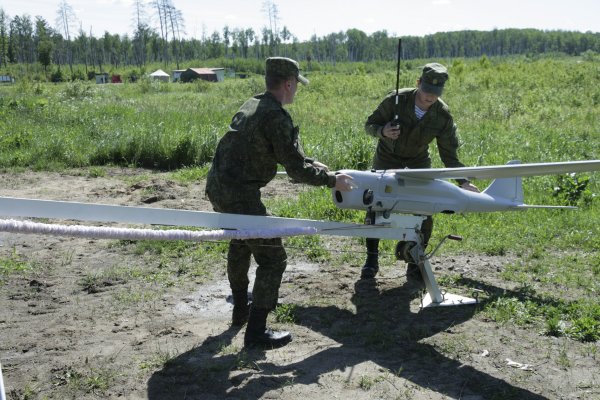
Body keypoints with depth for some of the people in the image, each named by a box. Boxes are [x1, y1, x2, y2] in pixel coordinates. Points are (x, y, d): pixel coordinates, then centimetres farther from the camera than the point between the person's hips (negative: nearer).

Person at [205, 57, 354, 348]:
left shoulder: (251, 105, 12)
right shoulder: (277, 117, -16)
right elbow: (296, 170, -16)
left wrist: (310, 163, 27)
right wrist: (332, 180, -3)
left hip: (216, 185, 10)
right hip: (239, 195, -10)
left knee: (240, 243, 30)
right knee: (272, 258, -1)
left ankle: (240, 310, 45)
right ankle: (256, 331, 5)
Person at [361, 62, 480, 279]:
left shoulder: (443, 116, -19)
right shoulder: (396, 100, -24)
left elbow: (449, 153, -12)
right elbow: (370, 124, -13)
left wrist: (463, 181, -22)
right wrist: (382, 131, -36)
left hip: (418, 161, 1)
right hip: (388, 158, -1)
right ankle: (372, 258, 8)